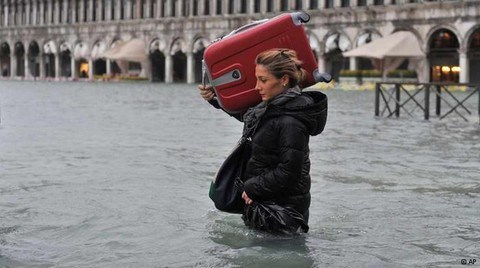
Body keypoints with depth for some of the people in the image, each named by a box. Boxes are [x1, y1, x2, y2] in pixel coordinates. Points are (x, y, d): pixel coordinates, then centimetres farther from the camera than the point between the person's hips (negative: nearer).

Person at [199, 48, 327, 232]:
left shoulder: (291, 123, -25)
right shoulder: (274, 105, 5)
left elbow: (288, 172, -25)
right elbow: (246, 114, 27)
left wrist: (253, 188, -15)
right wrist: (214, 98, 19)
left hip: (283, 206, -10)